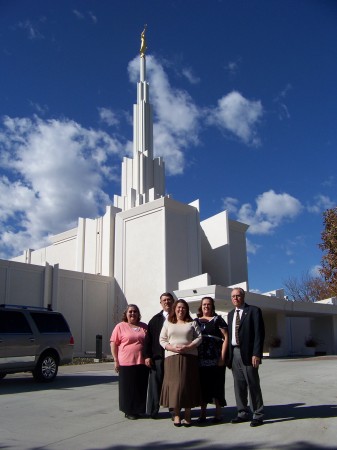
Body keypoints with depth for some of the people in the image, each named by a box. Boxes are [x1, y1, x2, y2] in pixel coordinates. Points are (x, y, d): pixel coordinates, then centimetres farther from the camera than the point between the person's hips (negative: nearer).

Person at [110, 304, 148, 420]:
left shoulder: (144, 327, 12)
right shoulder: (120, 326, 1)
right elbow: (113, 343, -1)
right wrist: (116, 360, -7)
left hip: (142, 362, 4)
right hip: (126, 363, -4)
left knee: (141, 388, 8)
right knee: (128, 388, 4)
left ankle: (139, 410, 21)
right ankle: (129, 411, 16)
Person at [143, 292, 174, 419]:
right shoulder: (155, 319, 9)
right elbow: (148, 338, 5)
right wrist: (147, 355, -3)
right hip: (157, 357, 0)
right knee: (155, 383, 3)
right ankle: (153, 410, 13)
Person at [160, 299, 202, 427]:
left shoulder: (192, 323, 11)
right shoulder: (168, 323, 13)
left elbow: (199, 337, 5)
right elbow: (162, 339, 9)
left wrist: (188, 347, -10)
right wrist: (172, 348, -9)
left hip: (189, 356, 0)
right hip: (172, 356, 0)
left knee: (188, 384, -1)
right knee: (174, 384, -5)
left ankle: (187, 416, 6)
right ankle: (176, 415, 1)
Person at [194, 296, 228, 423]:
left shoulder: (217, 319, 3)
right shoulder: (196, 321, 14)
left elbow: (226, 338, -2)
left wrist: (222, 356, -11)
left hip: (216, 359, -3)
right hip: (201, 359, 3)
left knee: (216, 384, 1)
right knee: (203, 385, 6)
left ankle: (218, 413, 13)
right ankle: (202, 413, 16)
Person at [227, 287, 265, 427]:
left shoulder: (254, 311, -3)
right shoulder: (231, 314, 17)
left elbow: (259, 333, -9)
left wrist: (256, 354, -16)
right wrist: (229, 354, 9)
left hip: (248, 354, -6)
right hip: (234, 353, 6)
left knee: (253, 385, 0)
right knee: (239, 385, 10)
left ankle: (258, 415, 9)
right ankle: (243, 413, 20)